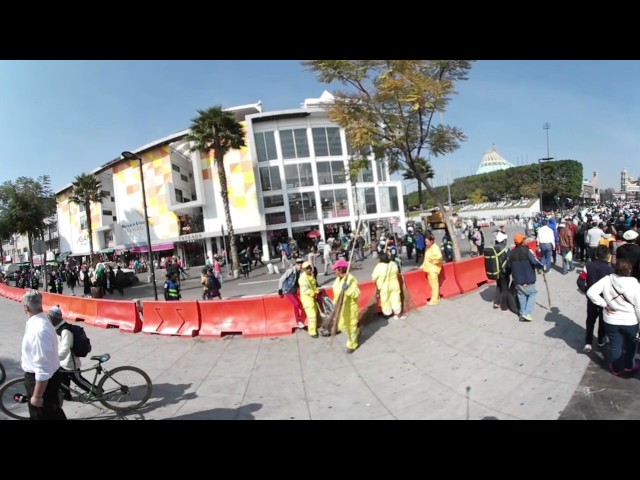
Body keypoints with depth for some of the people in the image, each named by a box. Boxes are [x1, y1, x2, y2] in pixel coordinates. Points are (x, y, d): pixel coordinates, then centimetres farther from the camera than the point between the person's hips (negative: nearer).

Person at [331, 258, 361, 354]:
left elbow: (356, 294, -28)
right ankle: (357, 332, 45)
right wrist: (335, 304, 17)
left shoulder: (351, 279, -25)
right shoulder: (338, 278, 1)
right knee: (342, 325, 20)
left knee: (351, 326, 7)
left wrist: (348, 289, -41)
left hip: (350, 307, -9)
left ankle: (351, 345, 25)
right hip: (340, 307, 9)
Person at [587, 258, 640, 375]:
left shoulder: (607, 280, -18)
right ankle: (629, 366, 44)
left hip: (611, 321, 1)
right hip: (630, 322, 0)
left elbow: (591, 292, -21)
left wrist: (604, 304, -11)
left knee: (615, 346, 19)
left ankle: (616, 368, 36)